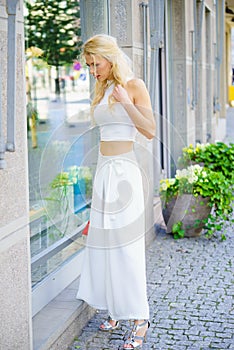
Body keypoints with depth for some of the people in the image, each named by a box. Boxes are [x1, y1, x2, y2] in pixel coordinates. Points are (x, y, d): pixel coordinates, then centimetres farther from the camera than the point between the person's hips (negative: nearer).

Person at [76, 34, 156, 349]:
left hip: (124, 170, -7)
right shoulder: (102, 91, 16)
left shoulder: (134, 86, -3)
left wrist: (125, 102, -17)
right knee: (103, 242, 7)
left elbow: (150, 131, -8)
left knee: (126, 243, -7)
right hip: (103, 169, 7)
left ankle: (139, 317, 1)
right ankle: (115, 310, 17)